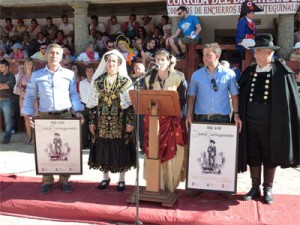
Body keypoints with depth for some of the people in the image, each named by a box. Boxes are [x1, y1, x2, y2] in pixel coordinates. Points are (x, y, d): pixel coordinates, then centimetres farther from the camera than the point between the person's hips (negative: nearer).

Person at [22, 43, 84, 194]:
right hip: (45, 117, 0)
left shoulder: (69, 74, 7)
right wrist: (28, 114, -5)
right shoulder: (37, 75, 7)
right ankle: (47, 181, 14)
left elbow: (74, 95, 7)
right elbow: (29, 96, 7)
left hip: (65, 115, 0)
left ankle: (64, 180, 14)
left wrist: (77, 111, -5)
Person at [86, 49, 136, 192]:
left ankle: (121, 179, 16)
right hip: (103, 122, 2)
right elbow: (93, 103, 6)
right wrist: (92, 122, 3)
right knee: (103, 149, 7)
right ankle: (105, 177, 23)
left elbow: (131, 103, -3)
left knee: (121, 149, 2)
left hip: (120, 122, -2)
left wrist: (130, 122, -9)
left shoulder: (126, 81, -1)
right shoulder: (98, 81, 6)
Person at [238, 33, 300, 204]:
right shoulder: (249, 73, 5)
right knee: (253, 156, 11)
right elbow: (242, 99, 9)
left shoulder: (282, 73, -7)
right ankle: (255, 187, 25)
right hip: (251, 121, 4)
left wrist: (286, 124, -8)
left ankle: (268, 189, 24)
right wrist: (240, 117, 4)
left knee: (270, 157, 9)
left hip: (271, 122, -3)